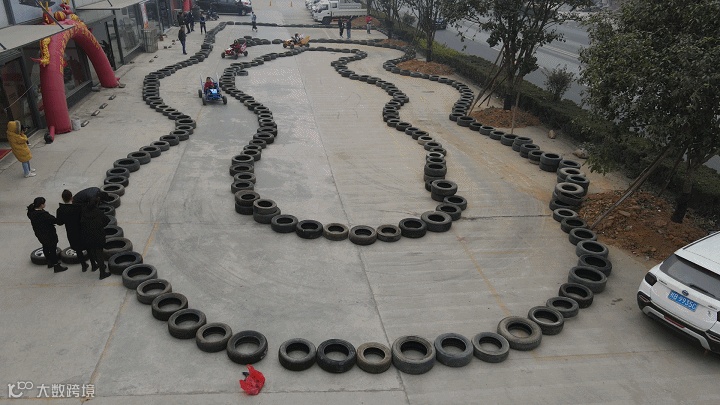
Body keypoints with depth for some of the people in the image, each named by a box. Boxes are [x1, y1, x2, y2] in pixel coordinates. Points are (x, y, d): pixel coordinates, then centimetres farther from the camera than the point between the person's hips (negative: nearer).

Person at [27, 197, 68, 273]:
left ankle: (50, 262, 43)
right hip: (49, 235, -9)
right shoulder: (43, 214, -34)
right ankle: (56, 265, 15)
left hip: (40, 235, 9)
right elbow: (54, 220, -28)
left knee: (45, 247, 25)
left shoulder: (32, 213, -8)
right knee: (53, 249, 5)